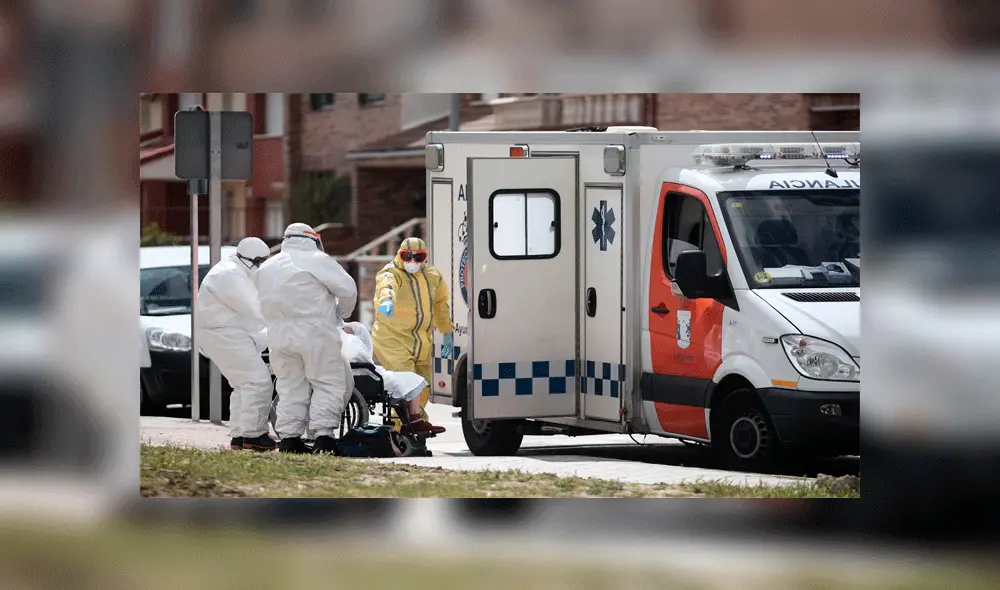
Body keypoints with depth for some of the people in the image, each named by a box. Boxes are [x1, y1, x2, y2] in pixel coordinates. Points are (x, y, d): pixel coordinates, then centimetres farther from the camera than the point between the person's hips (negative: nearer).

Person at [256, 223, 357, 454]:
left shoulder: (267, 268, 17)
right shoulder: (318, 261, -3)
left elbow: (268, 299, 14)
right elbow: (347, 289, -7)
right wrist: (340, 314, 11)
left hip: (278, 335, 5)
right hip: (314, 333, -5)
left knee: (290, 385, 11)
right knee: (328, 383, 1)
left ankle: (289, 437, 6)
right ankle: (323, 435, -8)